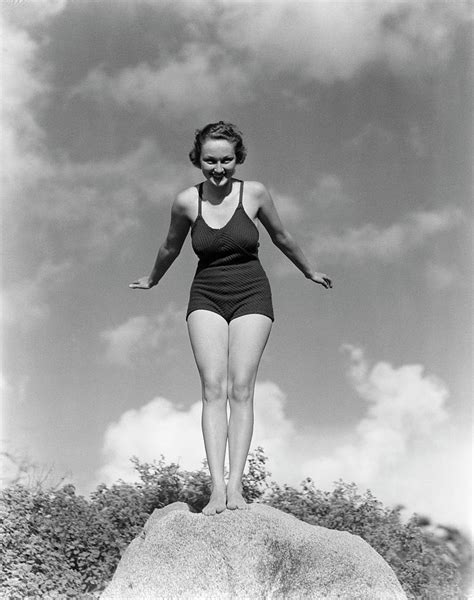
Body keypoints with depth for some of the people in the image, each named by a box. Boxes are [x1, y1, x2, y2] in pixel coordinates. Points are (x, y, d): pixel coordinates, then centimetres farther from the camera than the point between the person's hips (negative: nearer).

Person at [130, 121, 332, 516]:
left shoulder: (255, 193, -3)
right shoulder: (186, 202, -2)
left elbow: (282, 238, 14)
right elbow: (171, 248, 18)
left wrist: (309, 272, 27)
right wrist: (152, 280, 33)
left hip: (251, 294, 0)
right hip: (206, 297, 1)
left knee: (241, 388, -12)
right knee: (213, 387, -13)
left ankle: (236, 485, -14)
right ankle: (217, 487, -18)